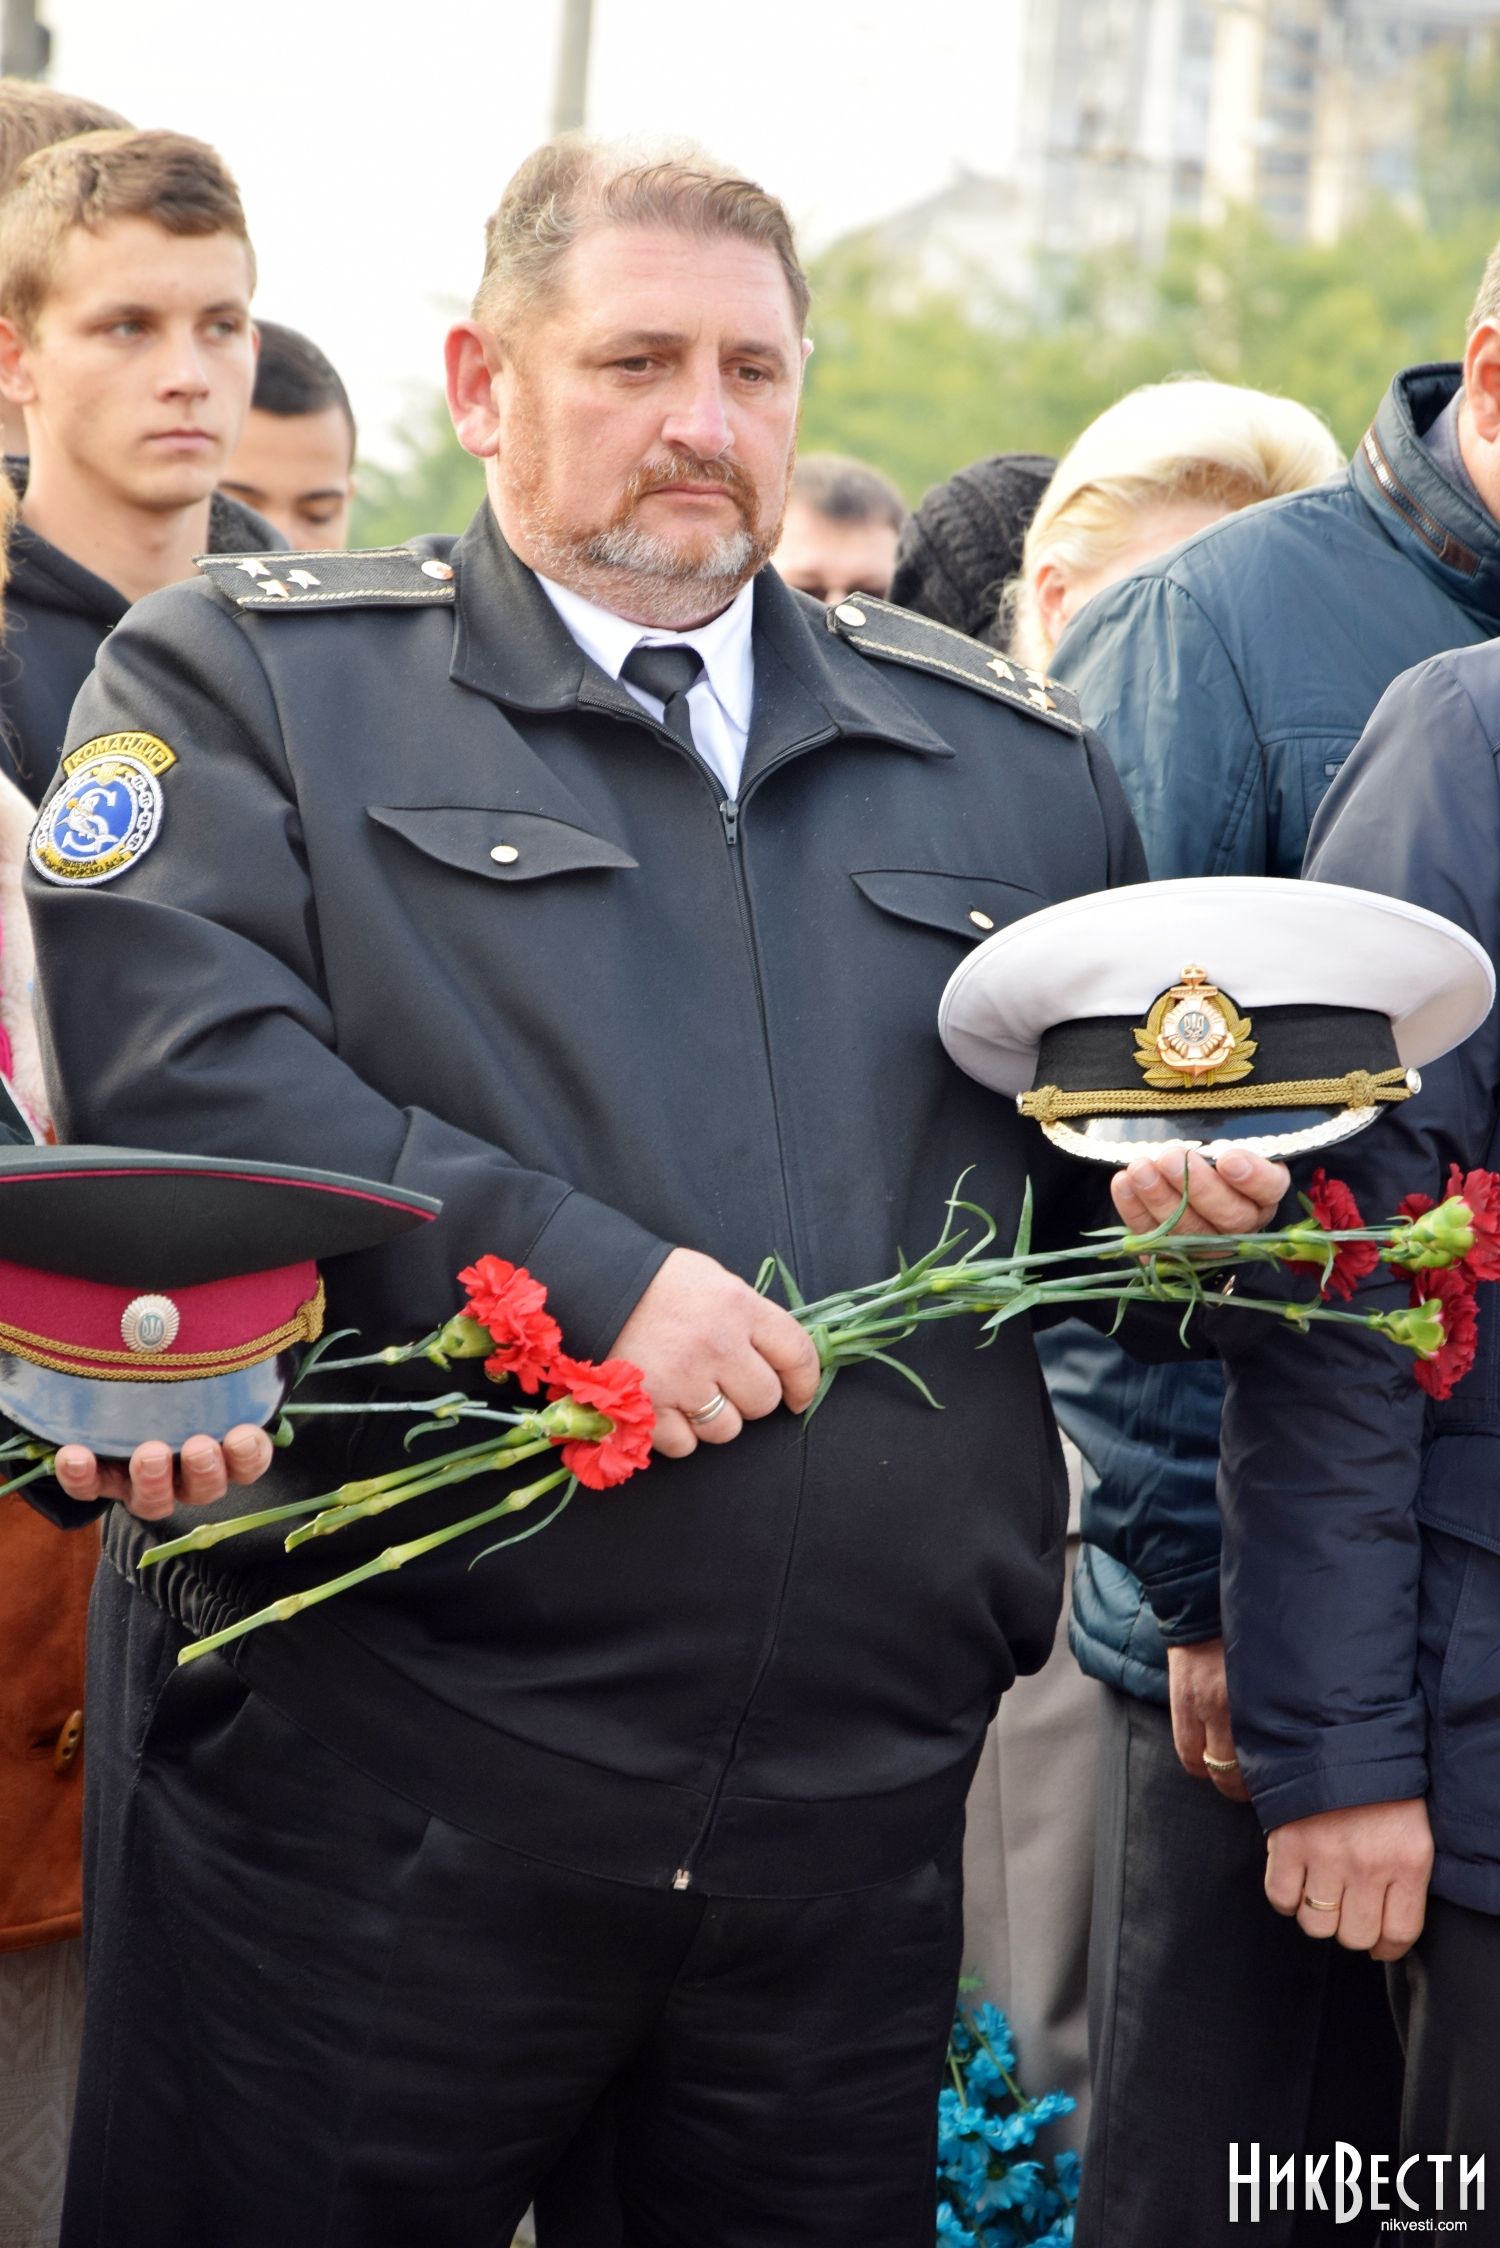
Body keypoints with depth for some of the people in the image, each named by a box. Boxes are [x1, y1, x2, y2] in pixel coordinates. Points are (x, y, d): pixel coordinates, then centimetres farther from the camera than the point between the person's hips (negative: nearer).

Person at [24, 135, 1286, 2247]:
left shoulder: (1013, 758, 16)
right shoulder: (243, 676, 3)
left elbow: (1100, 1154, 25)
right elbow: (173, 1057, -13)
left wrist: (1175, 1181, 1)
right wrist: (579, 1280, -20)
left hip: (859, 1811, 4)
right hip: (365, 1782, -3)